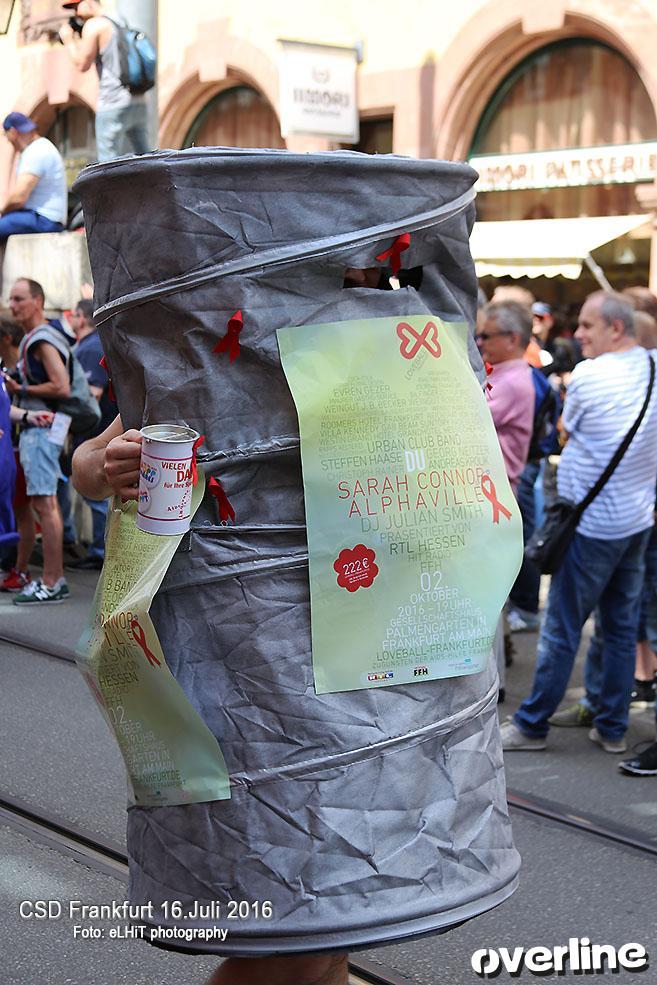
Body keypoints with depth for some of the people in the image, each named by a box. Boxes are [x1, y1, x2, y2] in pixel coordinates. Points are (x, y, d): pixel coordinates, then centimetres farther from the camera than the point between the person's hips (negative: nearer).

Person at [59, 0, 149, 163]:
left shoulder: (93, 25, -6)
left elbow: (82, 64, -8)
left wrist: (68, 40, 6)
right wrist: (77, 39, 21)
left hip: (113, 105, -8)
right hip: (138, 101, 8)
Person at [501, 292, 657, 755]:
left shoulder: (587, 376, -16)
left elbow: (565, 432, 0)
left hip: (593, 525, -7)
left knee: (562, 630, 2)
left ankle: (532, 725, 13)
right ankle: (613, 727, 21)